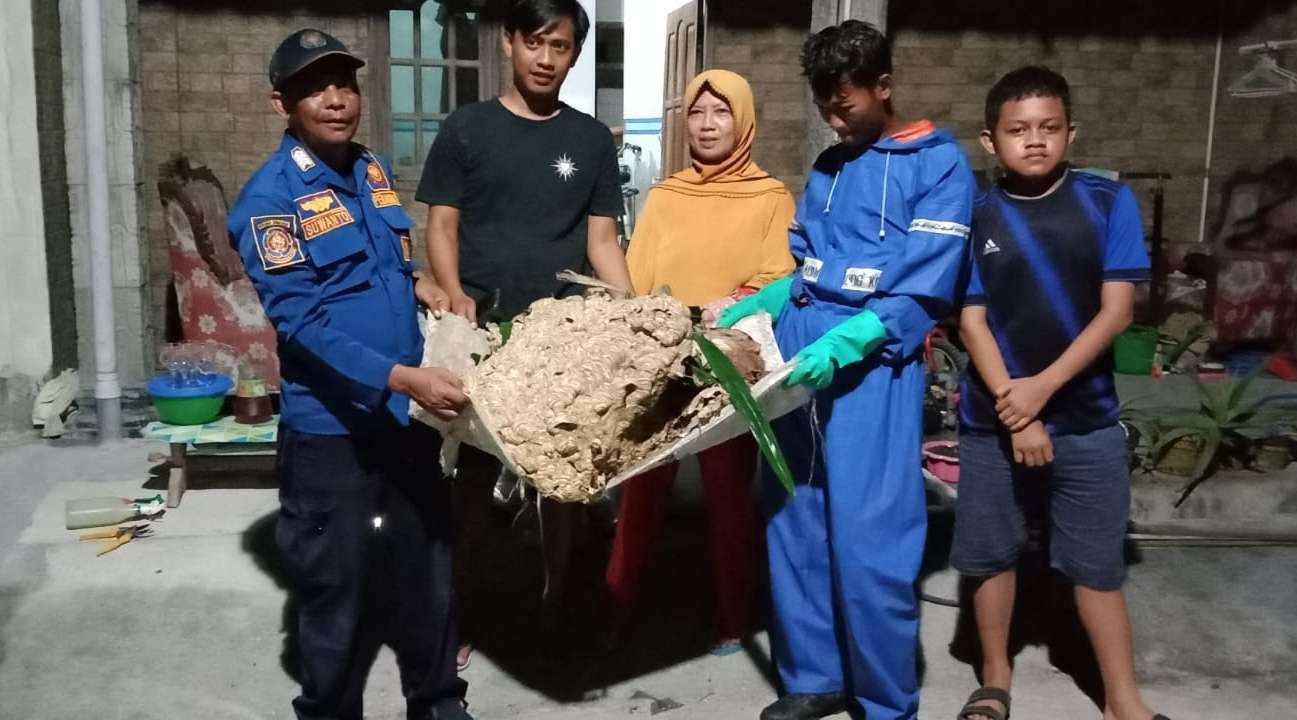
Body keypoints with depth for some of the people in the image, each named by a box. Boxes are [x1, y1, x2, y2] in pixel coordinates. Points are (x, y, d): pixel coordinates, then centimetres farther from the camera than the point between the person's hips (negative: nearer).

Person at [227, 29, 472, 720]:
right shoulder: (270, 198, -14)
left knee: (427, 566, 17)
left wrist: (420, 283, 3)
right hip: (331, 428, -6)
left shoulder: (374, 170, 8)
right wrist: (403, 377, -31)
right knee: (339, 587, 7)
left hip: (407, 415, 7)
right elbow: (300, 321, -22)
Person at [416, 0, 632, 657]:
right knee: (473, 468, 3)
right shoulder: (466, 128, 3)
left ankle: (557, 601, 24)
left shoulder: (592, 139, 10)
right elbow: (441, 225, 1)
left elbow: (602, 239, 9)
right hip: (483, 330, -2)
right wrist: (456, 296, -15)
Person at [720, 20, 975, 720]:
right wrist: (750, 308, 4)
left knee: (869, 543, -3)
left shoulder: (940, 163, -2)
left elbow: (922, 293, -11)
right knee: (794, 526, 10)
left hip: (871, 365, -6)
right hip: (796, 357, 6)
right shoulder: (825, 167, 17)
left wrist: (839, 345, -23)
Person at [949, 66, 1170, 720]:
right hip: (991, 418, 1)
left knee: (1097, 563, 7)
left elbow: (1116, 311, -7)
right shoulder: (973, 216, -1)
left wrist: (1041, 387, -14)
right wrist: (1012, 405, -13)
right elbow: (971, 321, -3)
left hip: (1086, 417, -1)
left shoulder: (1107, 202, -3)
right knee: (991, 554, 10)